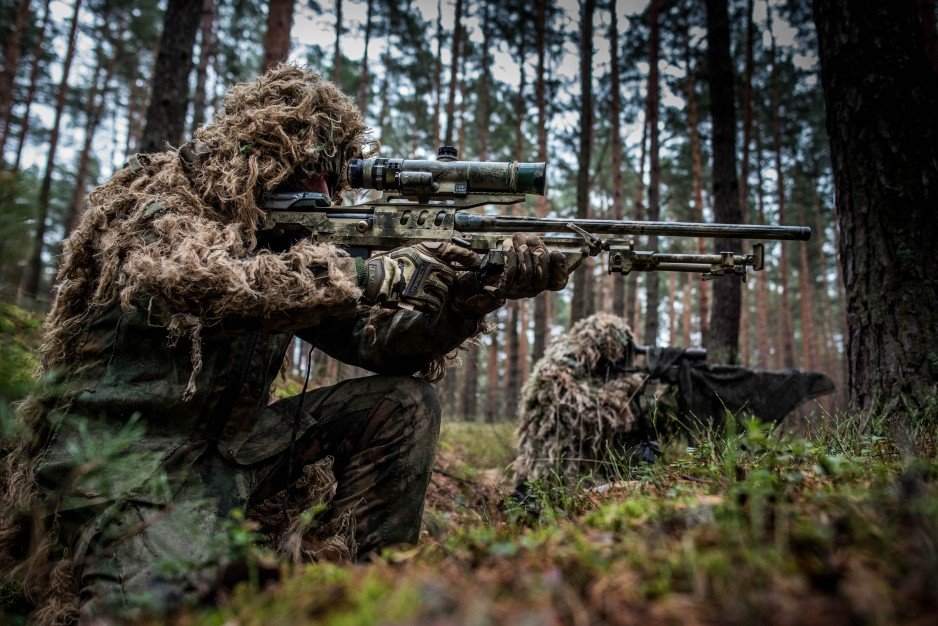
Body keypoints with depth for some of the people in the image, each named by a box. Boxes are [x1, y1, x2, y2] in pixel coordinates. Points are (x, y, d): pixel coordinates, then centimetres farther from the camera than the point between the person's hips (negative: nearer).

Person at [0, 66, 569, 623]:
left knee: (404, 401, -7)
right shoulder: (150, 204, -9)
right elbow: (208, 285, -33)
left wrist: (482, 289, -17)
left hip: (229, 451, 6)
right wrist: (379, 273, -32)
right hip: (122, 462, -6)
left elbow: (374, 339, -3)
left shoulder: (293, 243, 7)